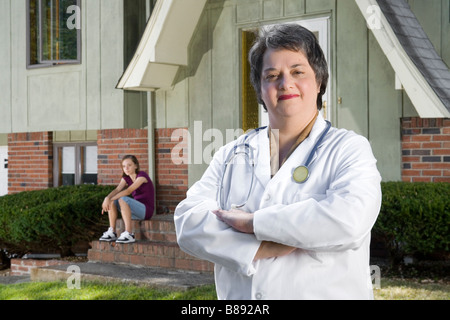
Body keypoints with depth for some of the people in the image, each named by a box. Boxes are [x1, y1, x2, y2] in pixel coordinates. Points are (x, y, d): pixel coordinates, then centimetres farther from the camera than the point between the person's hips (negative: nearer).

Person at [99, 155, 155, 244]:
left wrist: (111, 199, -29)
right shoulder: (126, 178, 9)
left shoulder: (142, 175, -13)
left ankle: (129, 234, -32)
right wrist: (107, 198, -29)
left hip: (146, 210, -7)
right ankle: (112, 232, -9)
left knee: (123, 199, -30)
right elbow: (117, 190, -8)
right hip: (136, 211, 7)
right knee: (112, 201, -8)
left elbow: (128, 191, -25)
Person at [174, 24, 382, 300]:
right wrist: (262, 248, -21)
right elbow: (189, 221, -6)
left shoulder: (350, 149, -4)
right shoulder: (232, 154, 6)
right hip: (236, 296, 3)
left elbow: (349, 219, -23)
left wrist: (250, 222, -17)